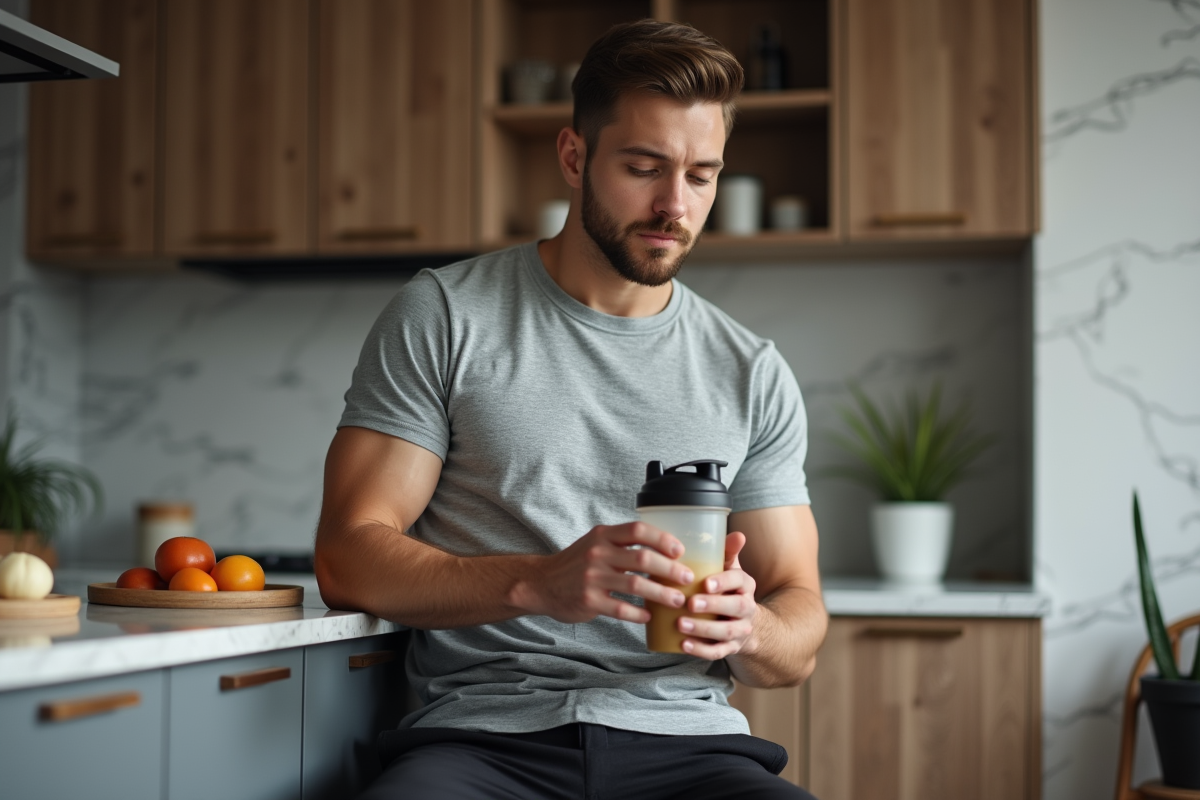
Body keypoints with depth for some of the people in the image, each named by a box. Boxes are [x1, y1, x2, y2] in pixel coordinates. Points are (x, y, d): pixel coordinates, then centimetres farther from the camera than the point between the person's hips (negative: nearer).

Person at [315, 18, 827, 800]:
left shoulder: (753, 374, 13)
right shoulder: (443, 317, 6)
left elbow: (800, 635, 13)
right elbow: (349, 558, -2)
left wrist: (748, 630, -12)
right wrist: (538, 583, -19)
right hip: (483, 733, -2)